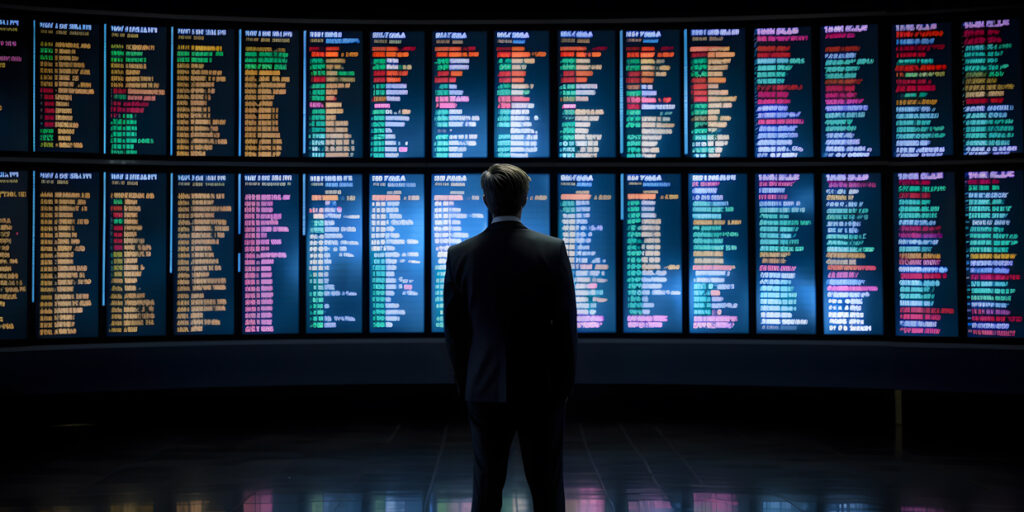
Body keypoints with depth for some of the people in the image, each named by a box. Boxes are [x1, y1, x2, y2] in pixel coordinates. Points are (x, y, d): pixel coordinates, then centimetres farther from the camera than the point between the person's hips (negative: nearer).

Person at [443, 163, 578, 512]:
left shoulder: (460, 255, -4)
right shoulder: (553, 250, -8)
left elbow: (454, 329, 1)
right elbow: (565, 323, -6)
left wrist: (465, 384, 12)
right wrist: (565, 382, 5)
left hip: (485, 389, 1)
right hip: (541, 387, -1)